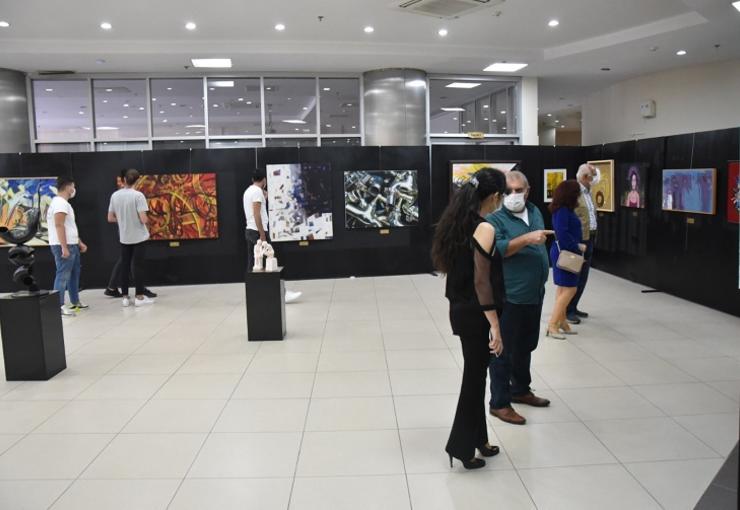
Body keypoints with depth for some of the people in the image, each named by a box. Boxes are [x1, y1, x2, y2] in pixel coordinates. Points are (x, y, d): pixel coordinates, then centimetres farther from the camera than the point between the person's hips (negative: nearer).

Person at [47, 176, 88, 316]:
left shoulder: (64, 203, 18)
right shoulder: (60, 203, -15)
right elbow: (59, 226, -22)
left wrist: (79, 242, 25)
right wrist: (64, 247, -26)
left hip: (72, 245, 11)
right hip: (64, 246, -11)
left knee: (74, 274, 16)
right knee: (63, 275, -8)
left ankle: (75, 302, 25)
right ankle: (59, 306, -5)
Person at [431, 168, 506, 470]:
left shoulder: (459, 222, 7)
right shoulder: (485, 228, -19)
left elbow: (447, 266, 13)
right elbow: (482, 282, -22)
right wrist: (495, 326, -20)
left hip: (461, 310, 8)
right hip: (476, 315, -8)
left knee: (475, 376, 19)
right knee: (474, 379, 5)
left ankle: (477, 440, 32)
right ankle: (461, 447, 17)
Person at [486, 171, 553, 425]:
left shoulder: (535, 212, 11)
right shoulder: (495, 218, -13)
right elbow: (496, 250, -26)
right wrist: (526, 238, -33)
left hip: (534, 294, 8)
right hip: (508, 297, -8)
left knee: (525, 347, 20)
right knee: (504, 351, 0)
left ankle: (520, 390, 37)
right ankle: (499, 403, 10)